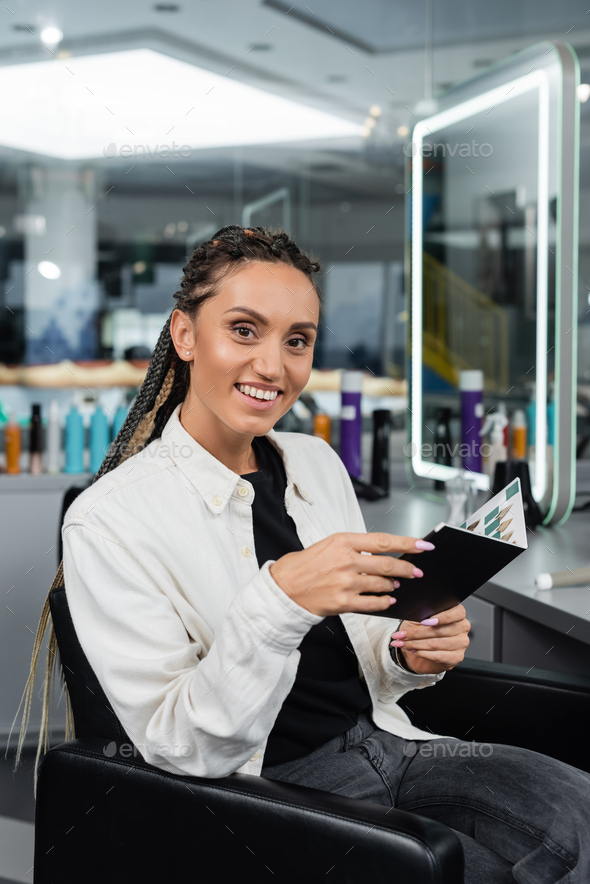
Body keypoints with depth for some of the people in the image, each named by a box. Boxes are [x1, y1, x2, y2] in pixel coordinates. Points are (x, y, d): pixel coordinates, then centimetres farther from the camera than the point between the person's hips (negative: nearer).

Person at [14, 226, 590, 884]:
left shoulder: (317, 463, 10)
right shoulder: (107, 520, -11)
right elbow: (179, 750, -15)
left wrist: (410, 654, -6)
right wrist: (278, 600, -30)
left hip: (383, 739, 6)